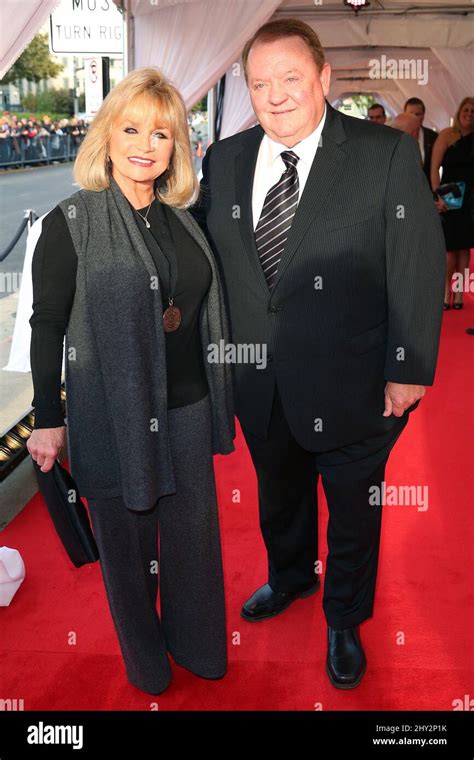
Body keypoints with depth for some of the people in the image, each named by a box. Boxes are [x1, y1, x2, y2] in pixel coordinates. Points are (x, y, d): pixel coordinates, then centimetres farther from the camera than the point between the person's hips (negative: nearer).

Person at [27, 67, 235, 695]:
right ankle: (145, 658, 38)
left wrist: (219, 396, 14)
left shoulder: (181, 218, 6)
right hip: (114, 414, -4)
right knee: (128, 542, 13)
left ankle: (196, 644, 41)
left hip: (188, 407, 5)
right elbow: (47, 325, -8)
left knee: (193, 532, 16)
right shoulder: (71, 223, -10)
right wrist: (48, 420, -8)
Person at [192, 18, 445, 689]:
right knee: (278, 495, 26)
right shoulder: (224, 160, 0)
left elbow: (420, 267, -12)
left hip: (350, 387, -3)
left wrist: (408, 370, -13)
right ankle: (290, 577, 56)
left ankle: (345, 621, 44)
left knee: (353, 512, 17)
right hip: (260, 385, 4)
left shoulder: (389, 155, -12)